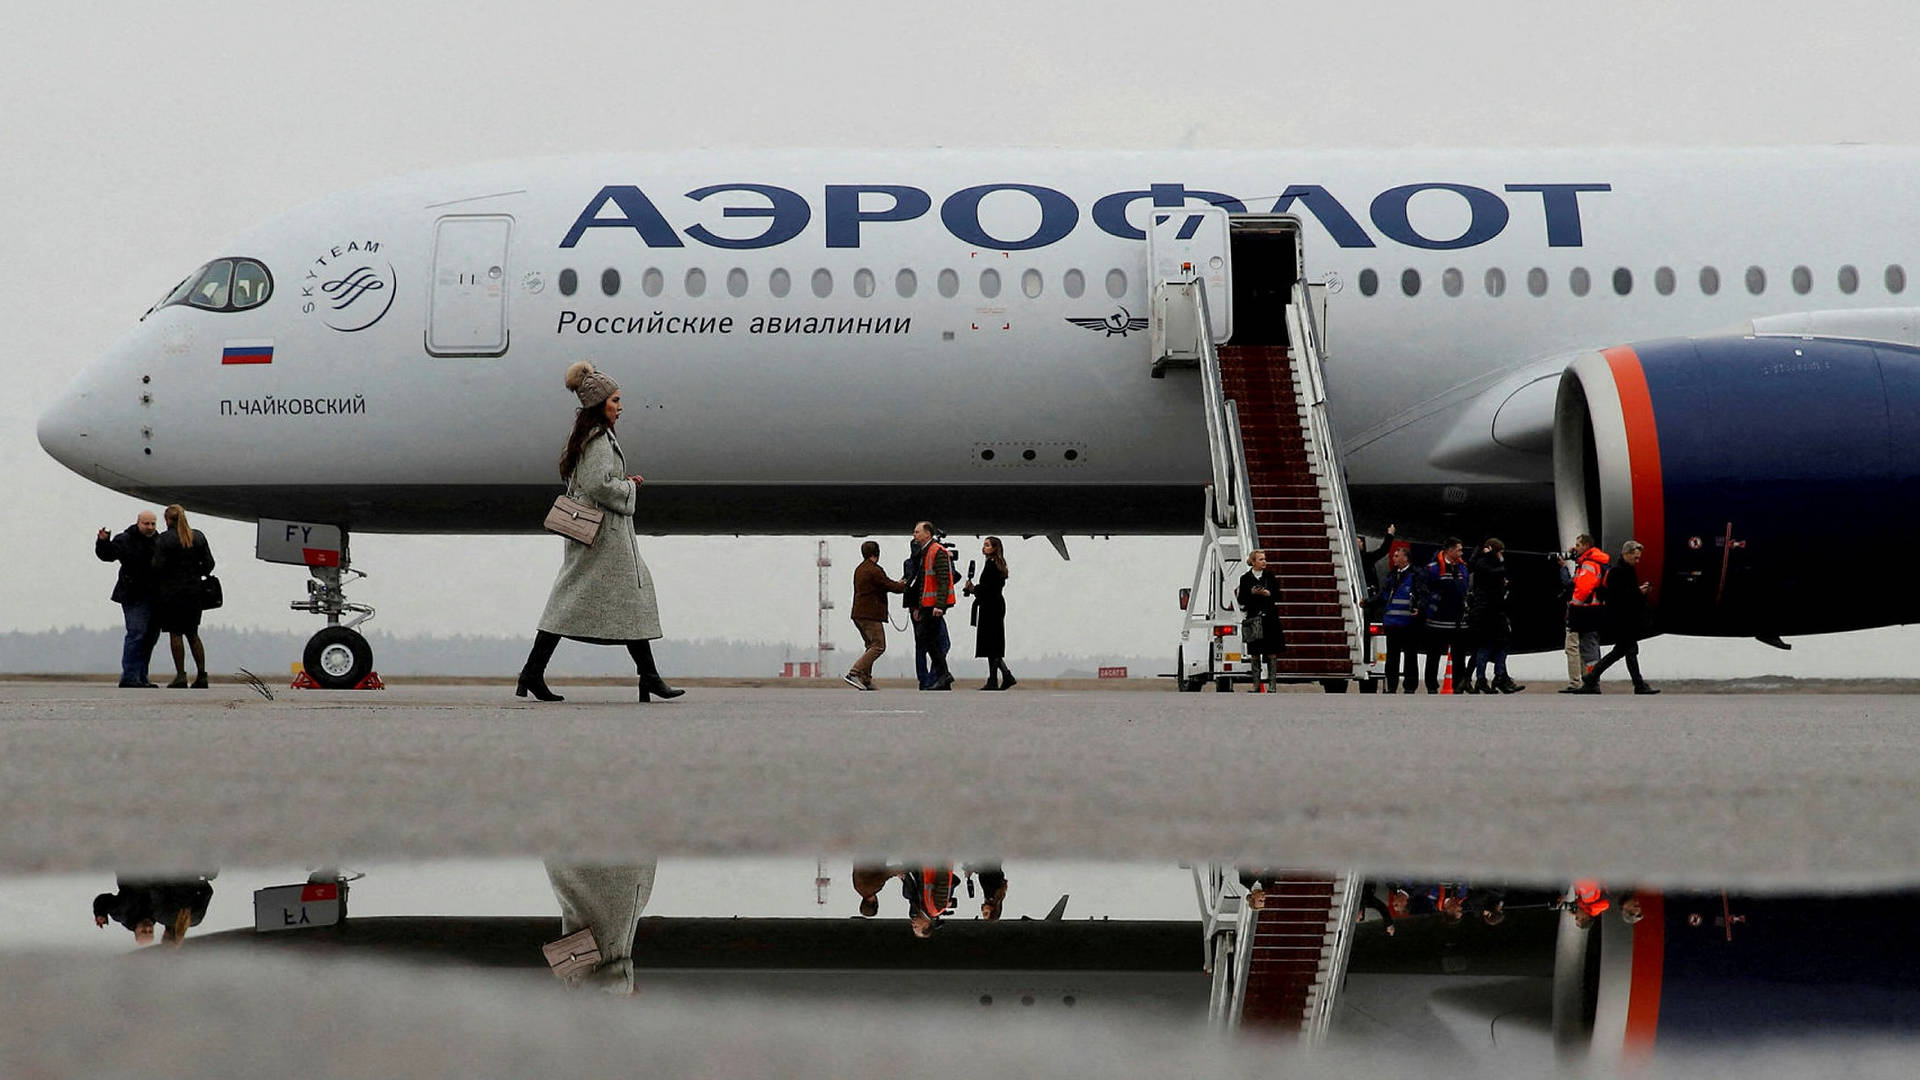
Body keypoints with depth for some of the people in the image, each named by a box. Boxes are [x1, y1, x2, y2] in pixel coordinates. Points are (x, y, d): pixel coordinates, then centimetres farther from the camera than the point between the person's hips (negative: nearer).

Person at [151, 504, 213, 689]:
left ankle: (181, 676, -3)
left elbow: (158, 566, -14)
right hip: (194, 591, 5)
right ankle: (201, 675, 6)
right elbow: (209, 564, 6)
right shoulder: (198, 537, 6)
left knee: (175, 634, 1)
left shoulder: (164, 539, -9)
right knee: (192, 634, 12)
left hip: (171, 591, -5)